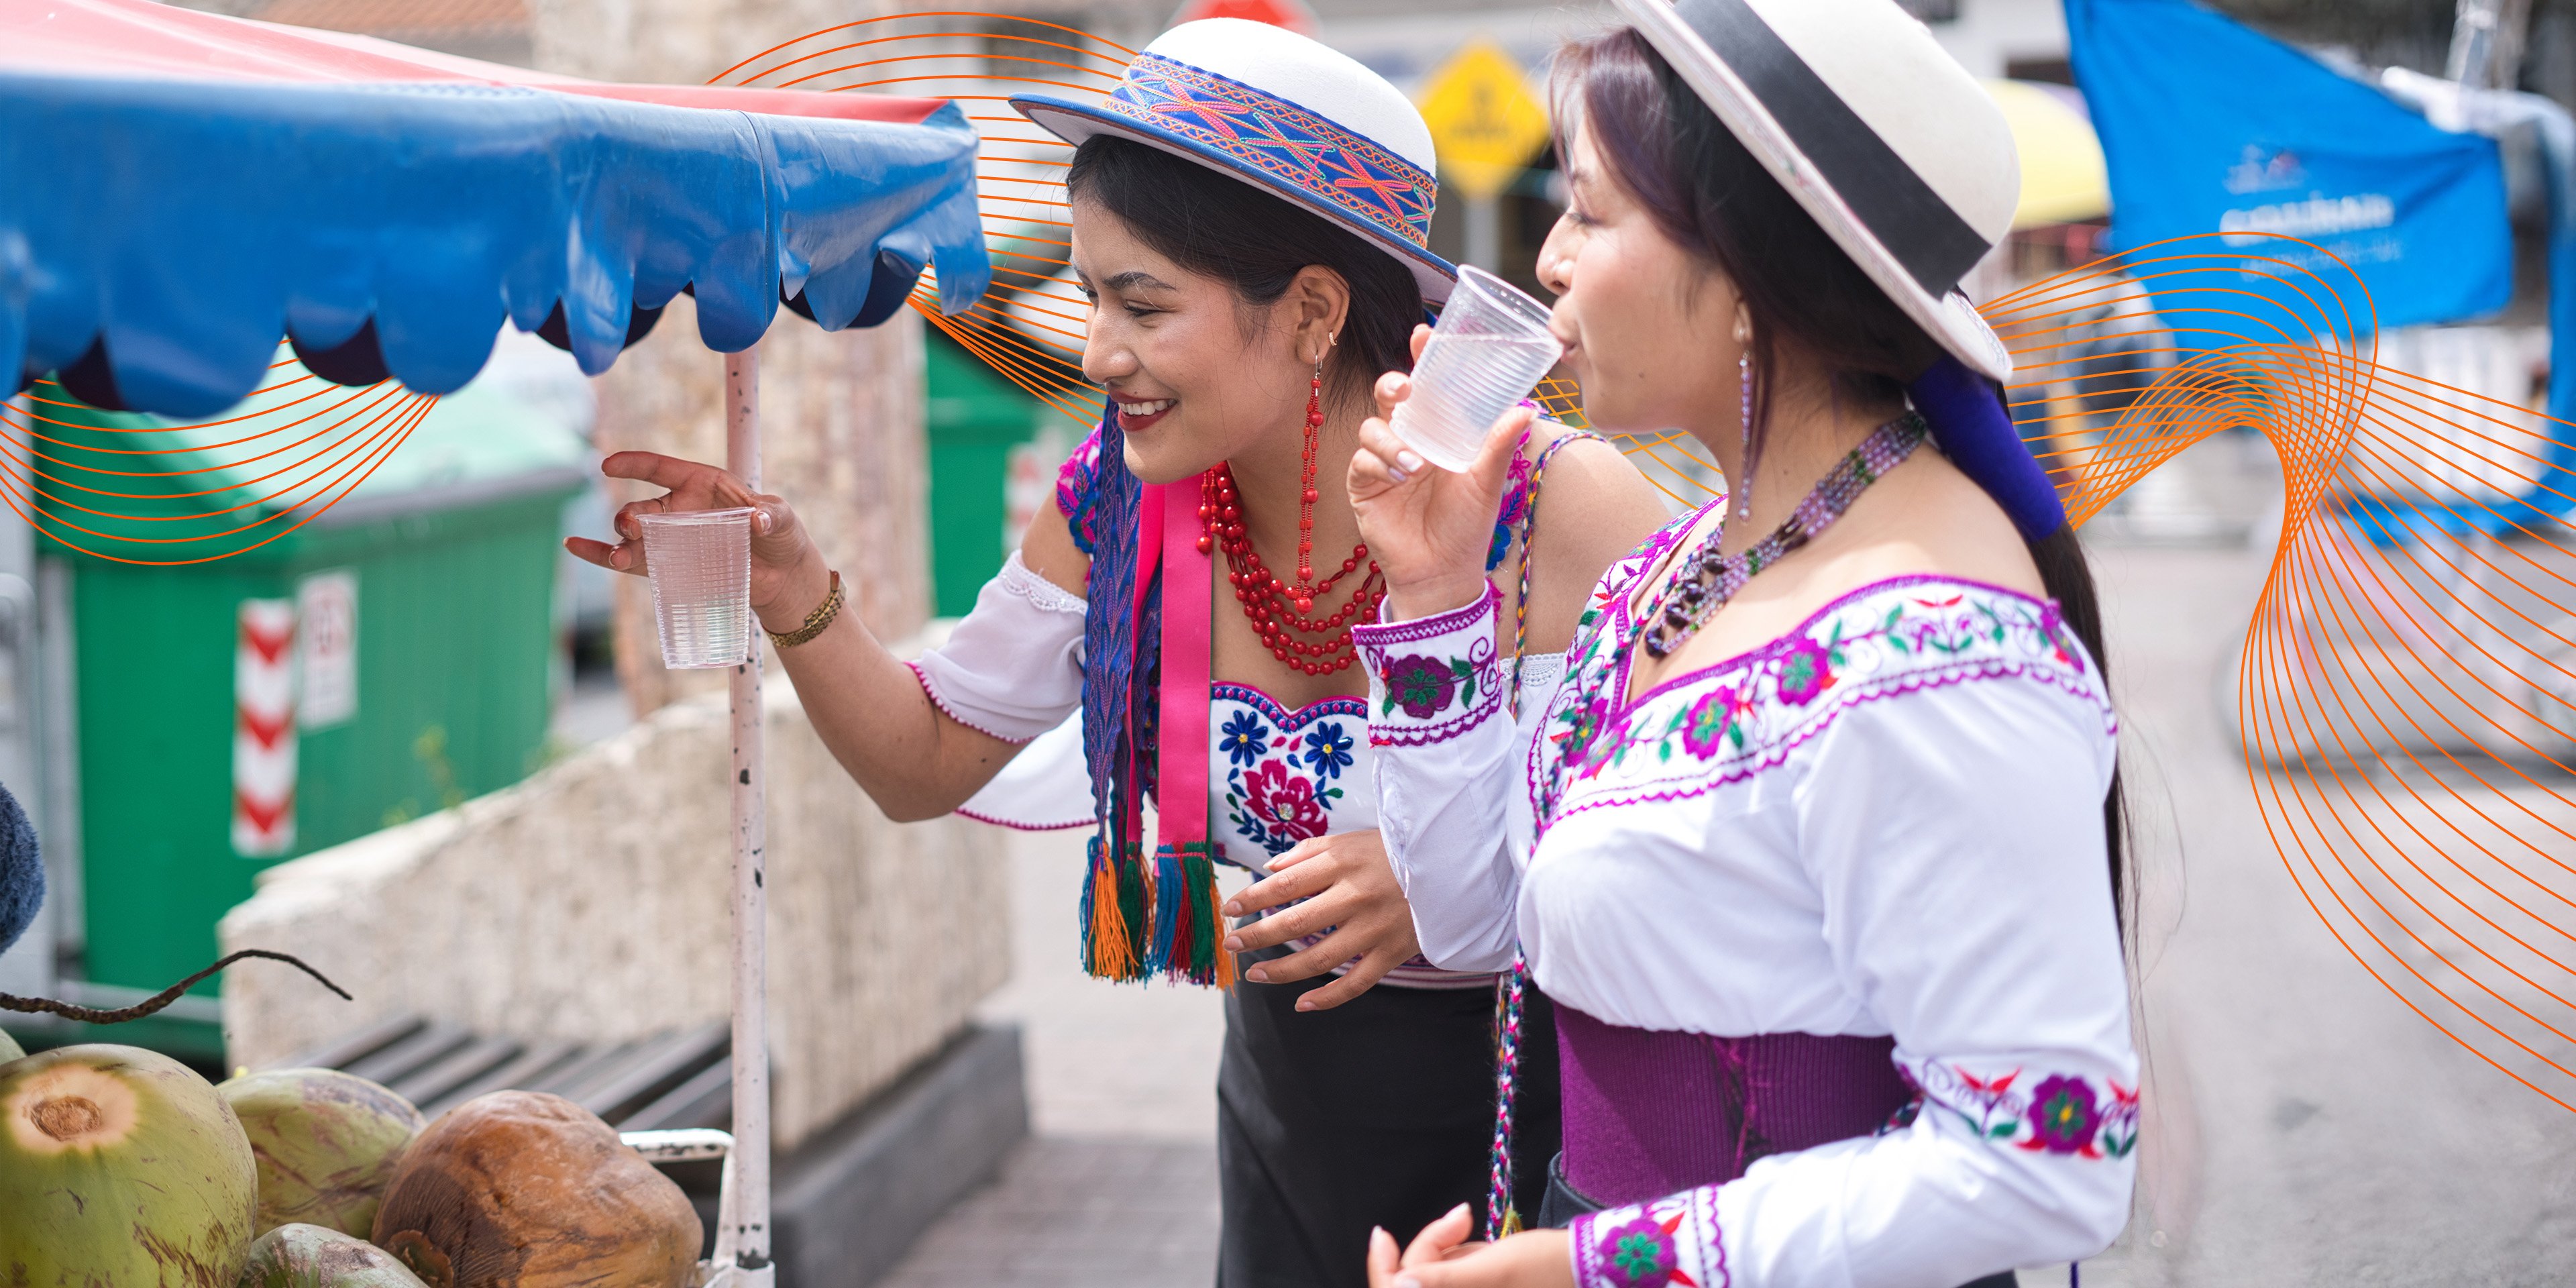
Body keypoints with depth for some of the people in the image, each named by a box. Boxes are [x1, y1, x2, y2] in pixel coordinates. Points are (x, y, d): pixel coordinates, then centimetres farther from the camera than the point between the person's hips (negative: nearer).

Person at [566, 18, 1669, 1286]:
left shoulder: (1561, 513, -24)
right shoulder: (1119, 502, -9)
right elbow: (928, 764, 3)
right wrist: (791, 596, -14)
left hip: (1545, 1110, -4)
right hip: (1294, 1103, 4)